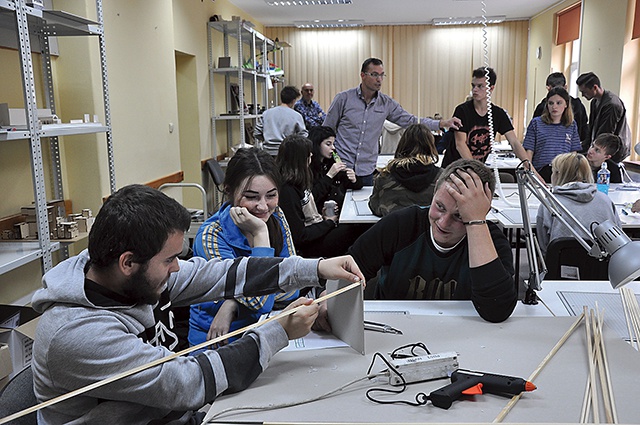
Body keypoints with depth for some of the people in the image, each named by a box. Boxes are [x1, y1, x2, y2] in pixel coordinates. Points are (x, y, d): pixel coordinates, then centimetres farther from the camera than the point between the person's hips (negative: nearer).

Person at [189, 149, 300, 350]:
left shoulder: (276, 216, -5)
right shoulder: (211, 237, -21)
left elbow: (291, 287, -9)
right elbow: (260, 303, -26)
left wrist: (233, 304, -22)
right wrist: (260, 234, -28)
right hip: (215, 341, -5)